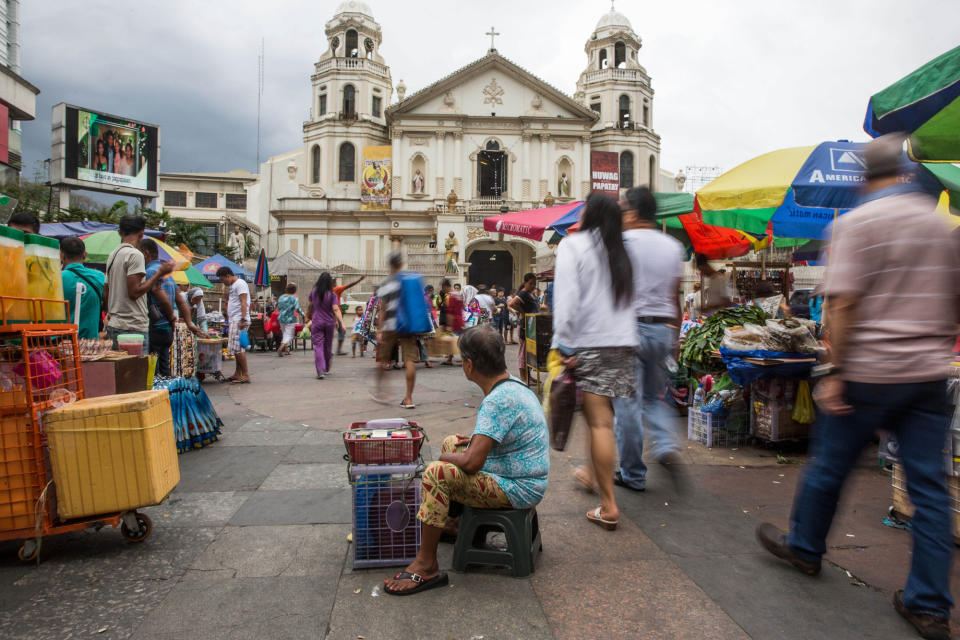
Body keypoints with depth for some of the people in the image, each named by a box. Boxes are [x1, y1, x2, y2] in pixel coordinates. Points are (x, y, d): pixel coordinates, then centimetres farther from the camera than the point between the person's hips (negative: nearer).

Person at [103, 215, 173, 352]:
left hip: (113, 325, 9)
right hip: (133, 328, -9)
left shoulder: (112, 254, 15)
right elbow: (134, 292, -18)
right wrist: (159, 273, -13)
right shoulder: (135, 255, -12)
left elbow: (105, 294, 19)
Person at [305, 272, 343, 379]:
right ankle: (326, 369, 30)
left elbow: (309, 306, 10)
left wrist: (308, 316, 28)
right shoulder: (332, 295, -9)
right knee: (328, 346, 16)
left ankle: (321, 371, -17)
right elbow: (336, 309, -17)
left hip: (316, 322, 0)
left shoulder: (313, 292, -2)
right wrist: (342, 323, -18)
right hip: (329, 322, 0)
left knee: (318, 346, -3)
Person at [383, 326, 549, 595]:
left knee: (438, 472, -23)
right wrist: (477, 439, 9)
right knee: (450, 442, 22)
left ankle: (426, 566, -12)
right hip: (523, 482, 10)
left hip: (518, 490, -10)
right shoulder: (513, 384, 3)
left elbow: (473, 462, -32)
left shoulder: (498, 401, -28)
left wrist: (448, 457, -11)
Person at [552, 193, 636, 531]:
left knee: (600, 423, -4)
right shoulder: (623, 252, 12)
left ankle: (608, 507, 0)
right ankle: (596, 474, 38)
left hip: (590, 344, -5)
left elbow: (567, 298, -13)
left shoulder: (573, 245, -3)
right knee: (602, 417, 20)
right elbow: (631, 299, 10)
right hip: (624, 343, 6)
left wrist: (565, 346, -11)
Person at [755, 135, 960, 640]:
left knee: (829, 466, 12)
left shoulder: (857, 222, -9)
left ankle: (803, 547, 32)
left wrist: (833, 372, -15)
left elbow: (842, 303, -18)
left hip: (869, 374, -5)